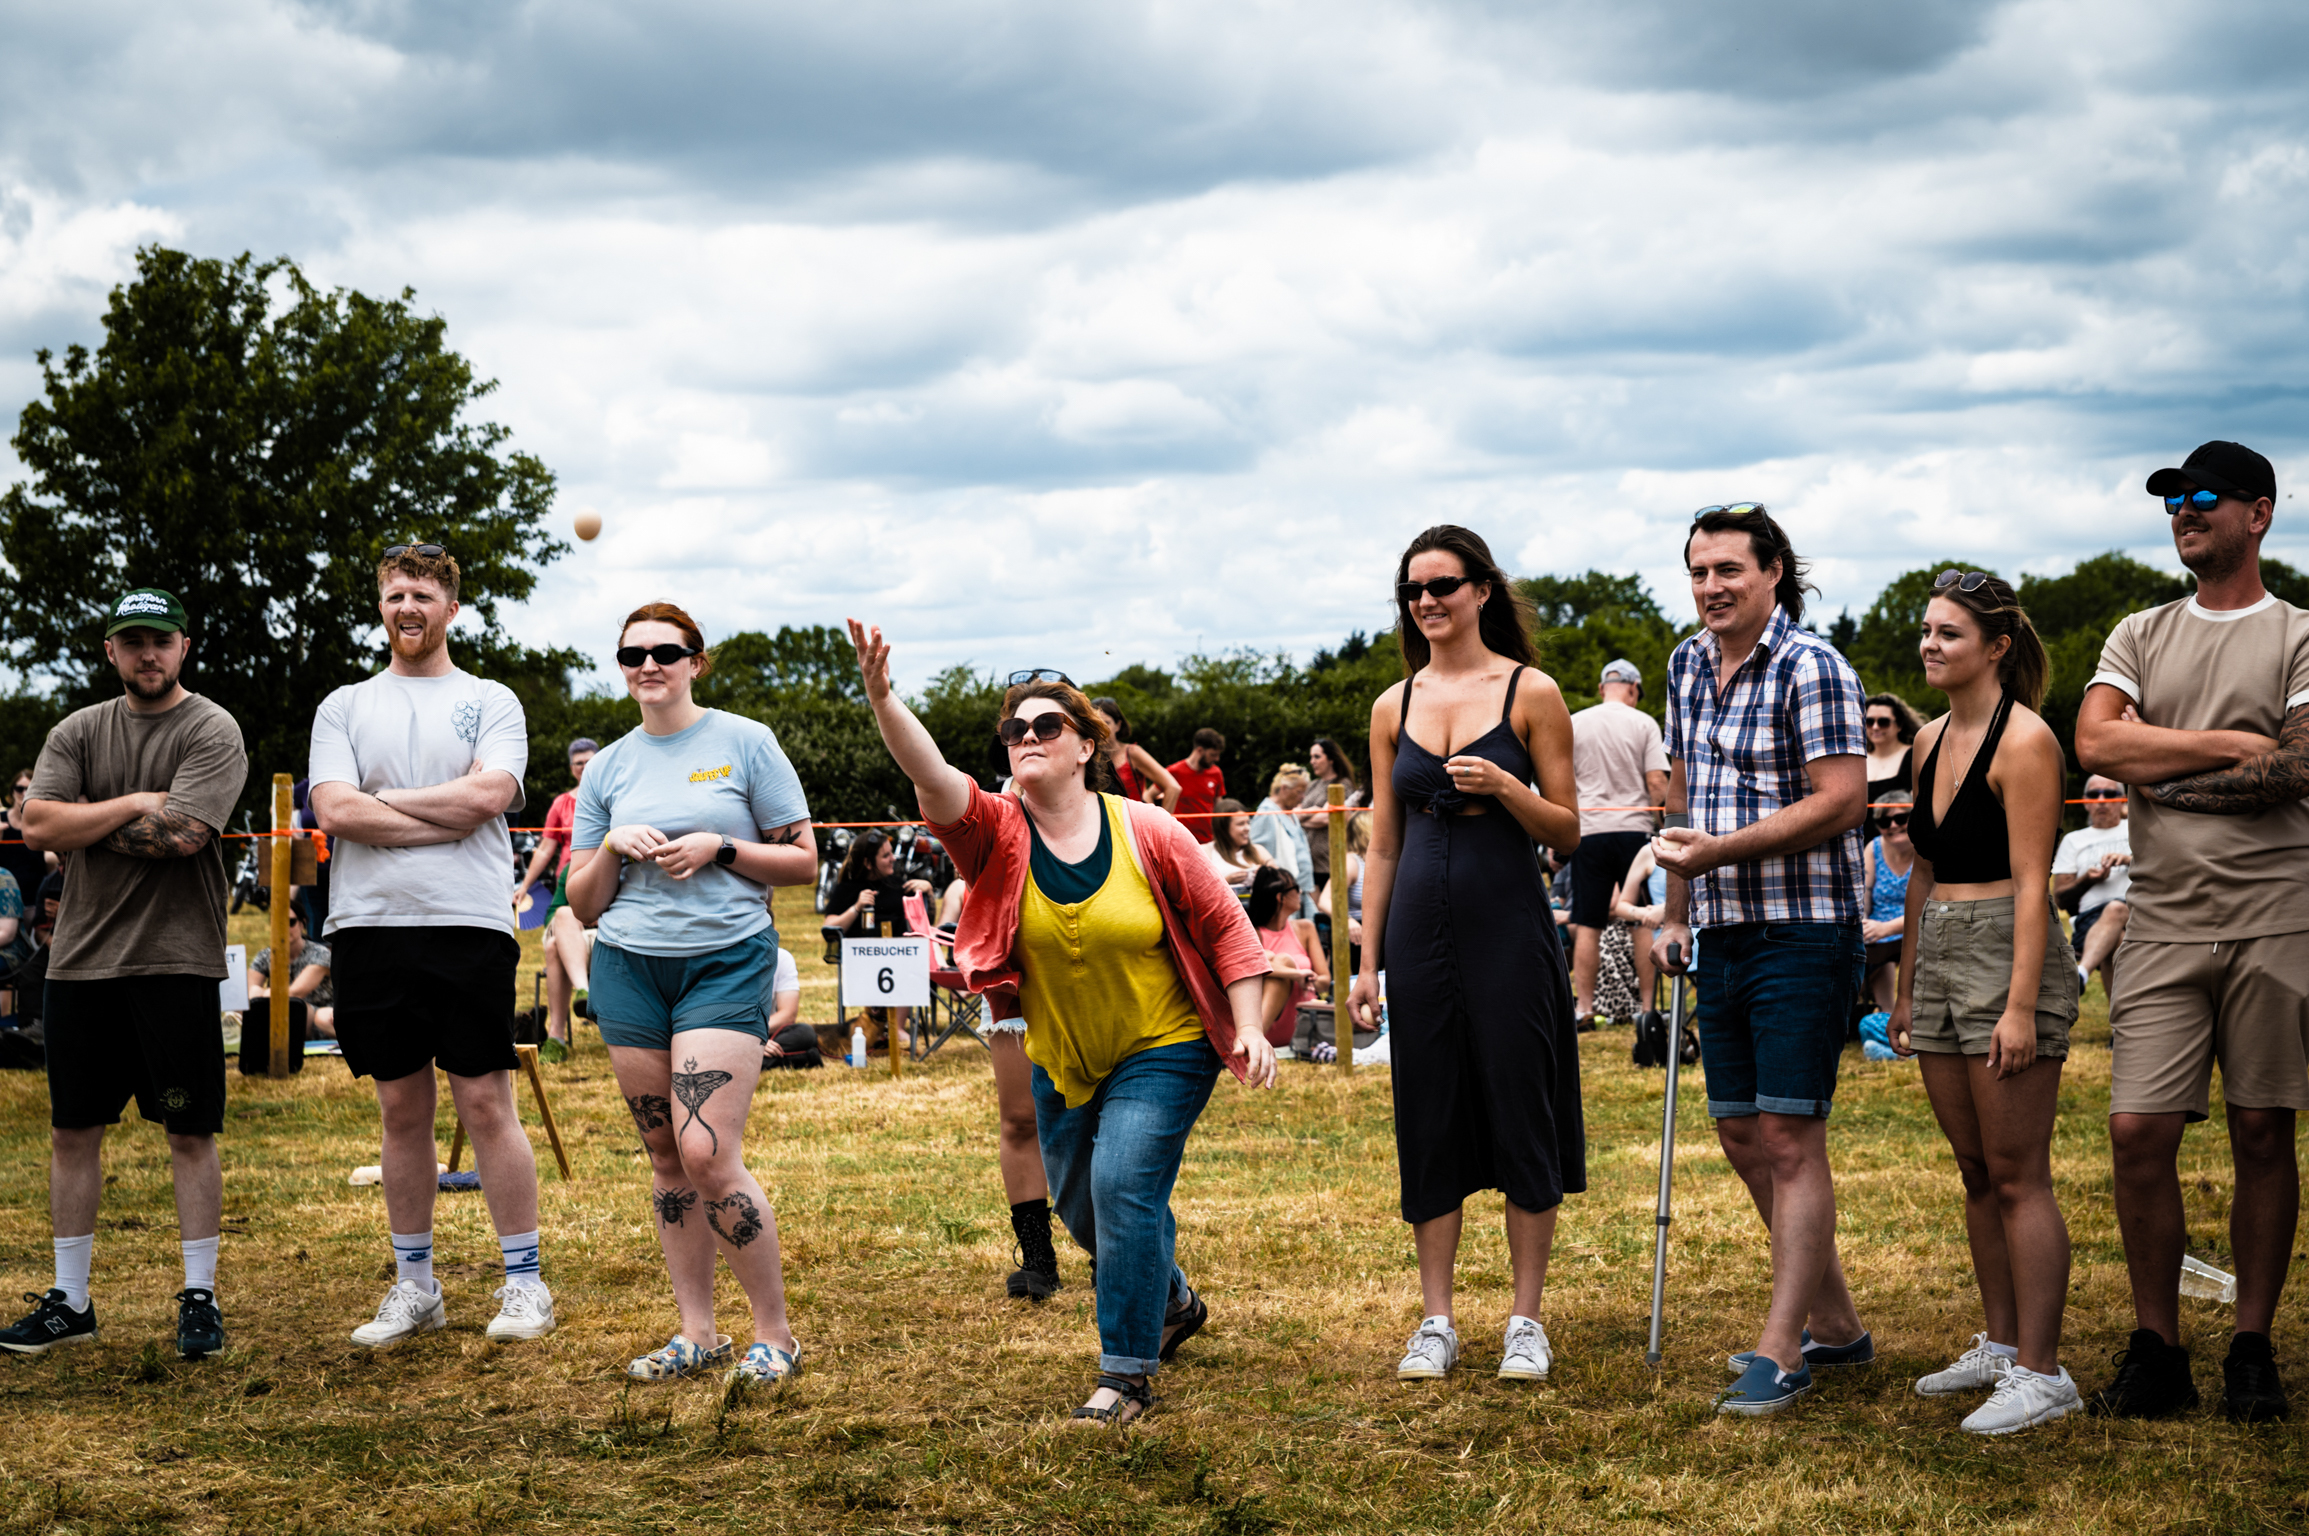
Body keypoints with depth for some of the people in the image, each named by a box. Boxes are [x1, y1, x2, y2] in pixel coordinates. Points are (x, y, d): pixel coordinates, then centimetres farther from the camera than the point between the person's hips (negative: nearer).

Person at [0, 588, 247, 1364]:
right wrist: (135, 805, -10)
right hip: (81, 958, 5)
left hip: (175, 959, -4)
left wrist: (80, 822, -7)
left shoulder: (212, 732, -3)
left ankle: (200, 1296, 8)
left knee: (191, 1133, -1)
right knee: (72, 1130, 8)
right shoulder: (77, 732, 11)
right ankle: (70, 1301, 17)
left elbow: (182, 834, -17)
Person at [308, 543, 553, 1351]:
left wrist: (383, 799, -4)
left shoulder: (491, 702, 7)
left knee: (486, 1103, -3)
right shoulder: (344, 707, 12)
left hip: (469, 927, -2)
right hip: (370, 927, 3)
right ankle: (414, 1285, 17)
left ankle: (524, 1281, 5)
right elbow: (335, 810, -3)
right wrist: (446, 819, -8)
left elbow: (487, 794, -10)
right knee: (402, 1109, 8)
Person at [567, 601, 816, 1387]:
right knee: (666, 1158, 5)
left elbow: (804, 860, 2)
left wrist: (718, 848, -11)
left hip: (727, 961, -4)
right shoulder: (608, 767, 12)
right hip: (629, 967, 4)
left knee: (709, 1155, -14)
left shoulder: (745, 742, 1)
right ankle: (697, 1333, 15)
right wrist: (613, 848, -6)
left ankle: (775, 1333, -2)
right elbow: (583, 904, 13)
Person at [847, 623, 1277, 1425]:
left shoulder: (1147, 834, -13)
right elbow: (935, 780, -31)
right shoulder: (998, 834, -11)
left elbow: (1224, 926, -5)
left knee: (1124, 1186, -18)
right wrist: (882, 699, -47)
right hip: (1062, 1060, 4)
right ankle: (1173, 1303, 46)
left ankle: (1128, 1372, -7)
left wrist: (1248, 1028, -12)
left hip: (1163, 1050, -4)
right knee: (1081, 1208, 16)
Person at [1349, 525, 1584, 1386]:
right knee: (1428, 1124, 6)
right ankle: (1436, 1323, 14)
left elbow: (1567, 832, 0)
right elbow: (1382, 843, 12)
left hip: (1508, 926, -3)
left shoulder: (1530, 693, -1)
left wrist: (1505, 787, -19)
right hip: (1421, 927, 4)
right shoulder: (1395, 707, 9)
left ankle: (1527, 1322, 10)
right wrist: (1368, 961, 8)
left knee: (1520, 1116, 0)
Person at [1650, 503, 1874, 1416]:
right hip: (1724, 933, 9)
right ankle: (1835, 1324, 25)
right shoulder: (1689, 666, 13)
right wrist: (1676, 914, 19)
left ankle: (1781, 1352, -3)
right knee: (1741, 1137, 12)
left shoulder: (1810, 668, -12)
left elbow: (1841, 801, -19)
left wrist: (1718, 850, -22)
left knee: (1789, 1140, -7)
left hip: (1803, 934, -8)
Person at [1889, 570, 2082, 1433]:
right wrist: (1905, 987, 19)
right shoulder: (1932, 740, 14)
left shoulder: (2023, 740, -11)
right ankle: (2000, 1345, 21)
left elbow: (2031, 882, -16)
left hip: (2007, 956, -8)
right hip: (1938, 959, 8)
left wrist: (2021, 1005, -20)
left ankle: (2040, 1372, -3)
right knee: (1976, 1170, 12)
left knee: (2017, 1175, -7)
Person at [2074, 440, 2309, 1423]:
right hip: (2165, 923, 3)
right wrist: (2229, 746, -9)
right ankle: (2157, 1350, 6)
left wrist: (2161, 780, -6)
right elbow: (2095, 743, -3)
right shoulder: (2140, 637, 14)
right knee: (2139, 1132, -5)